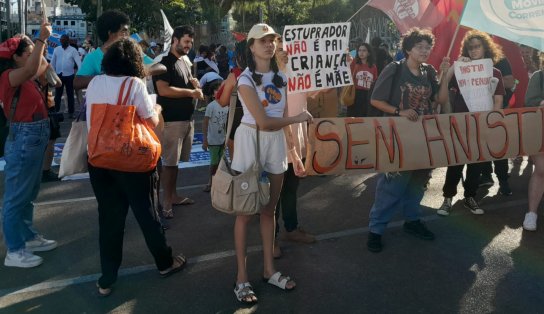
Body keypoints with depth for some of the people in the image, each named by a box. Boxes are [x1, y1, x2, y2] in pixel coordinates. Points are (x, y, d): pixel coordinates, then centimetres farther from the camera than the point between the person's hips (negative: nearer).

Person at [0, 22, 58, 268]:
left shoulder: (24, 78, 10)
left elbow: (43, 67, 28)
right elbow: (31, 69, -36)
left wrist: (42, 42, 17)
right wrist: (42, 39, -35)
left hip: (35, 139, 10)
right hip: (23, 140, -10)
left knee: (29, 194, 20)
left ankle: (29, 237, 34)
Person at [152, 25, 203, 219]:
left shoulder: (184, 62, 18)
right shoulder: (165, 62, -9)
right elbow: (163, 90, -21)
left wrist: (195, 84, 4)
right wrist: (190, 92, -15)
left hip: (187, 118, 8)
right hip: (171, 120, -8)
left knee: (176, 160, 14)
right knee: (169, 162, -5)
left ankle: (173, 196, 23)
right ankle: (166, 203, 2)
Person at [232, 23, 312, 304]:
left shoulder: (281, 78, 10)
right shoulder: (245, 79, -11)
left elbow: (282, 117, 11)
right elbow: (263, 122, -18)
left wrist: (293, 147, 5)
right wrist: (297, 118, -10)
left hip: (276, 142, 6)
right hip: (251, 141, -6)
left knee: (269, 209, 12)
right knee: (246, 212, 1)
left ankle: (269, 270, 24)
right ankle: (242, 278, 11)